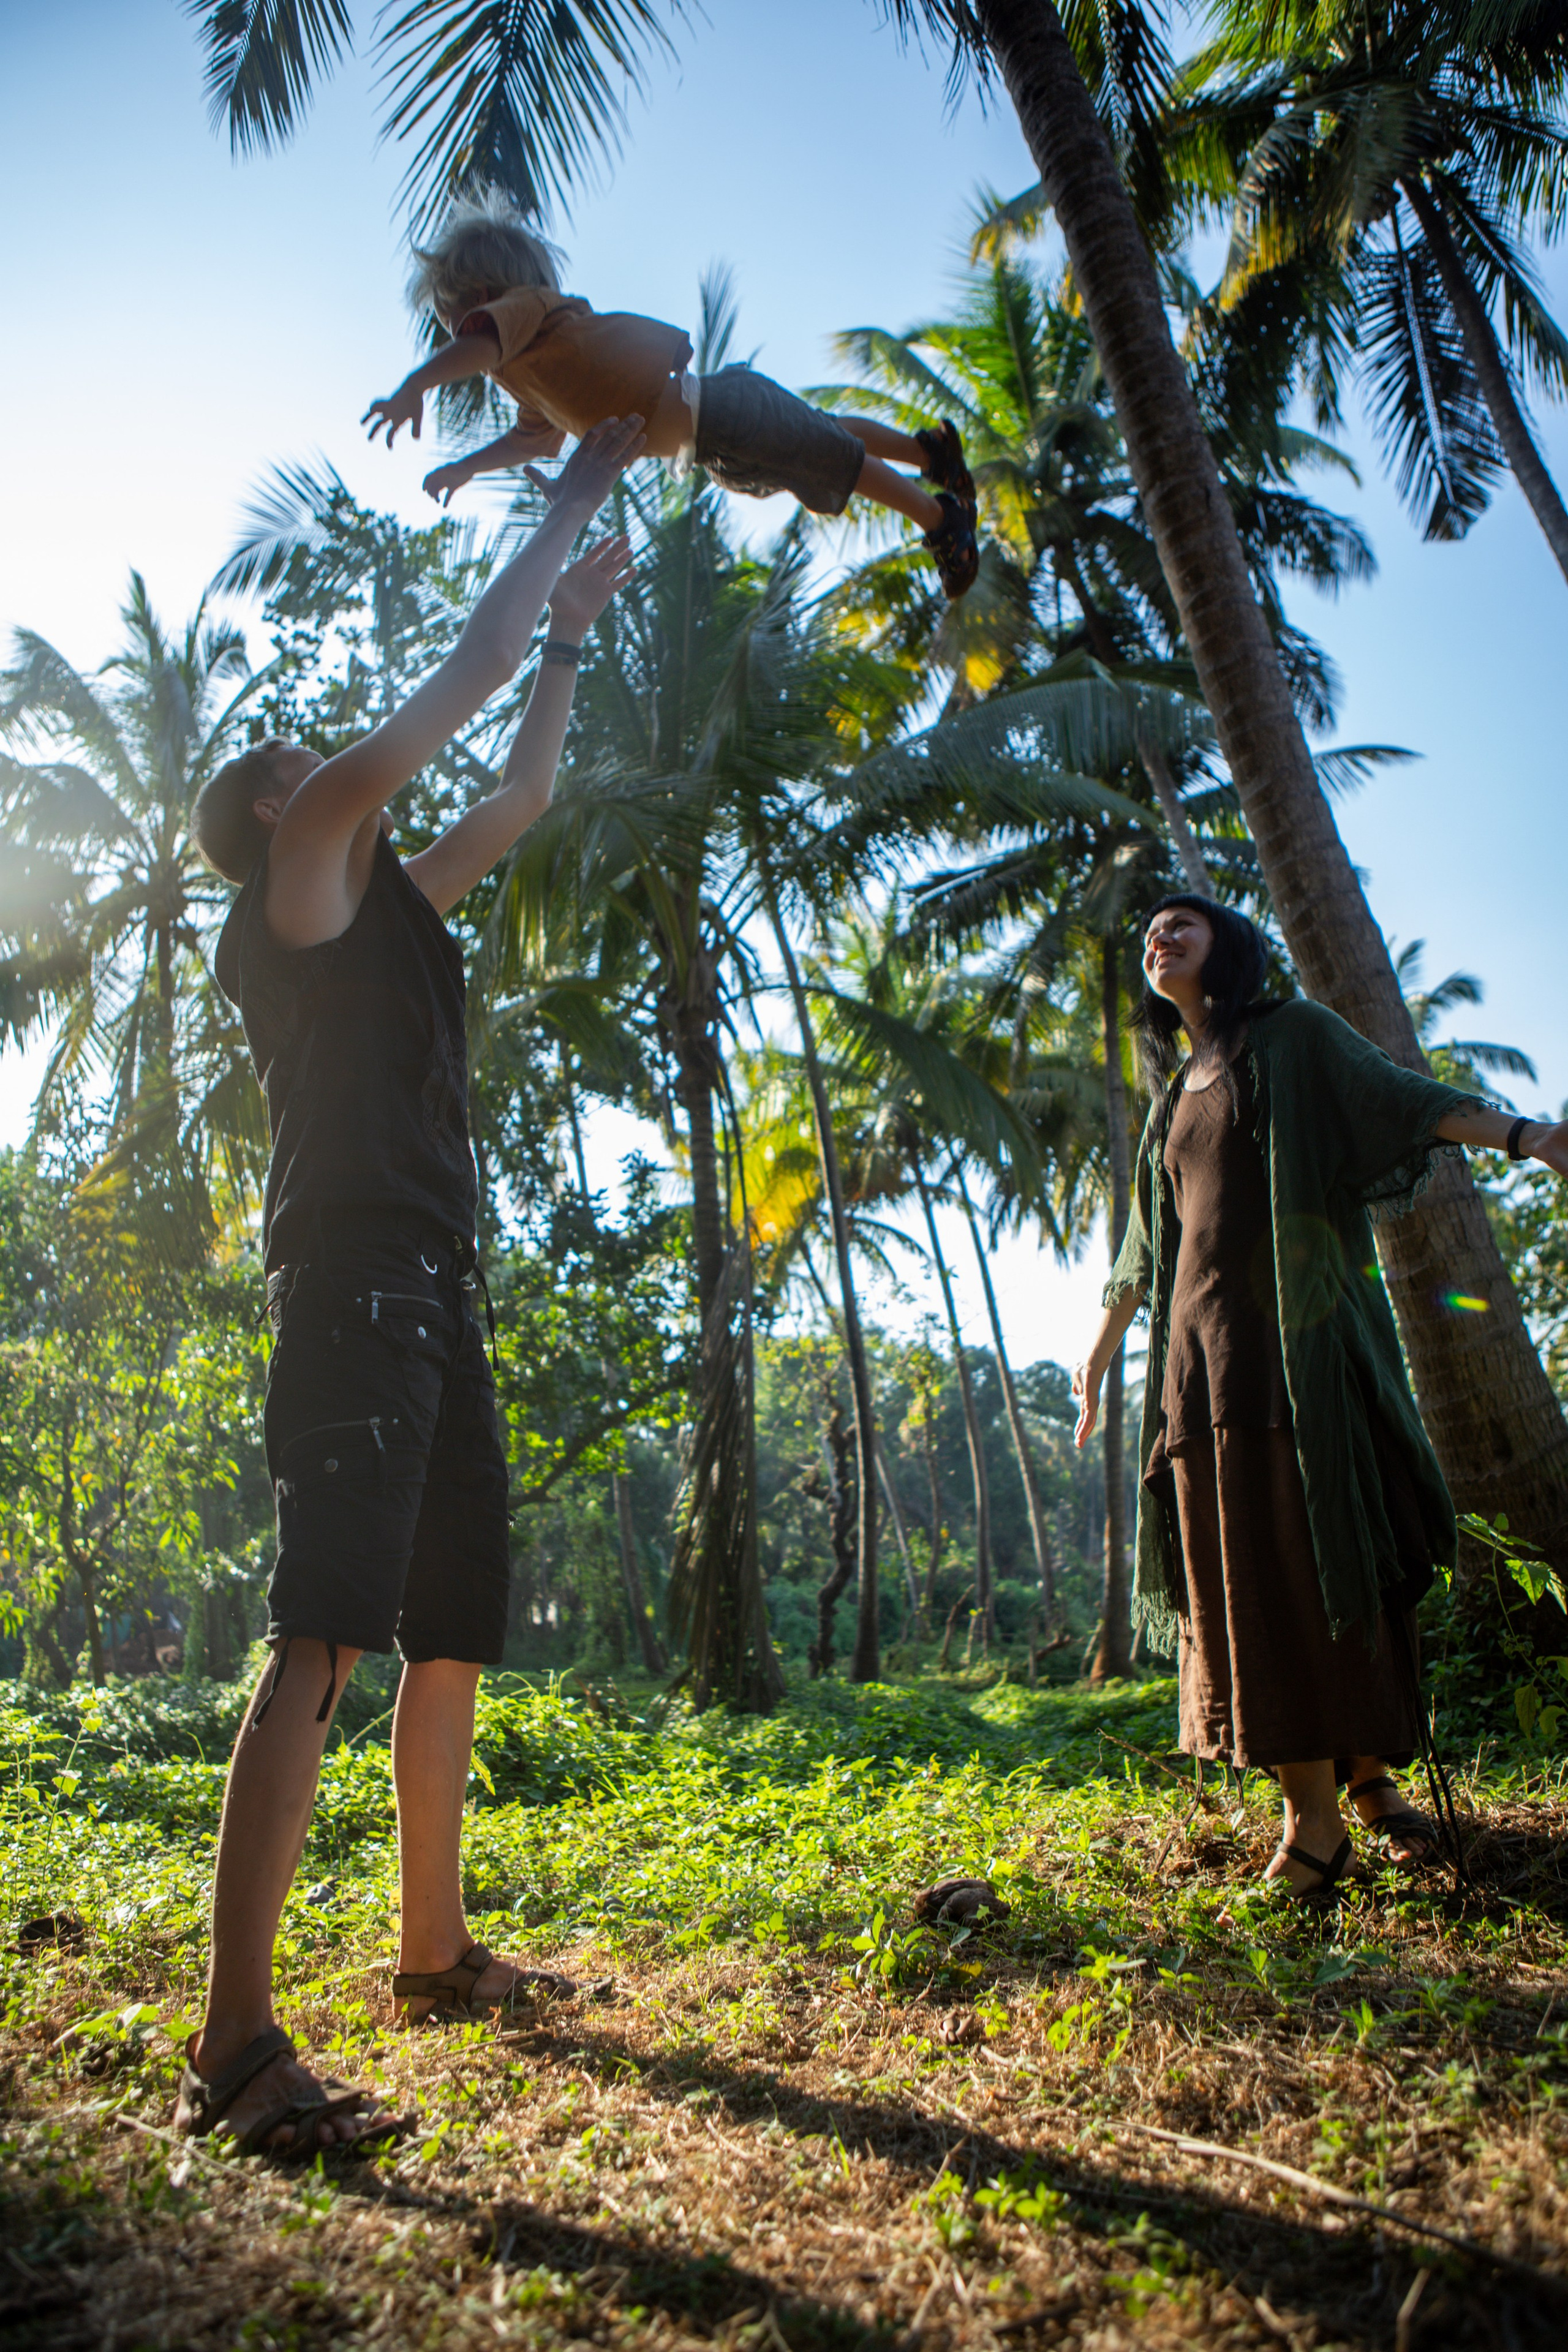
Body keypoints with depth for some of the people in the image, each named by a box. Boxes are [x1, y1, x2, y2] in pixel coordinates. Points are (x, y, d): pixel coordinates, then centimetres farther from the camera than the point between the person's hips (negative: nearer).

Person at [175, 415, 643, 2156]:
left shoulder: (396, 901, 26)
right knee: (321, 1639, -17)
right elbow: (458, 688, 3)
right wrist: (573, 499, 14)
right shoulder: (300, 882, 4)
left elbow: (522, 794, 35)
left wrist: (573, 628, 39)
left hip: (432, 1305, 9)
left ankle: (435, 1950, 22)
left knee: (454, 1637, 11)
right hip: (354, 1291, -9)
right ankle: (234, 2044, -15)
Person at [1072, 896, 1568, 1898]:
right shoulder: (1176, 1092, 22)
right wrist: (1101, 1353, 31)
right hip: (1202, 1347, 5)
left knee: (1329, 1546, -4)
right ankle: (1314, 1810, 3)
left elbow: (1403, 1095, -7)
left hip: (1300, 1333, -4)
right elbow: (1145, 1242, 27)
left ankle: (1371, 1774, 11)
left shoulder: (1297, 1037, 8)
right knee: (1246, 1570, -1)